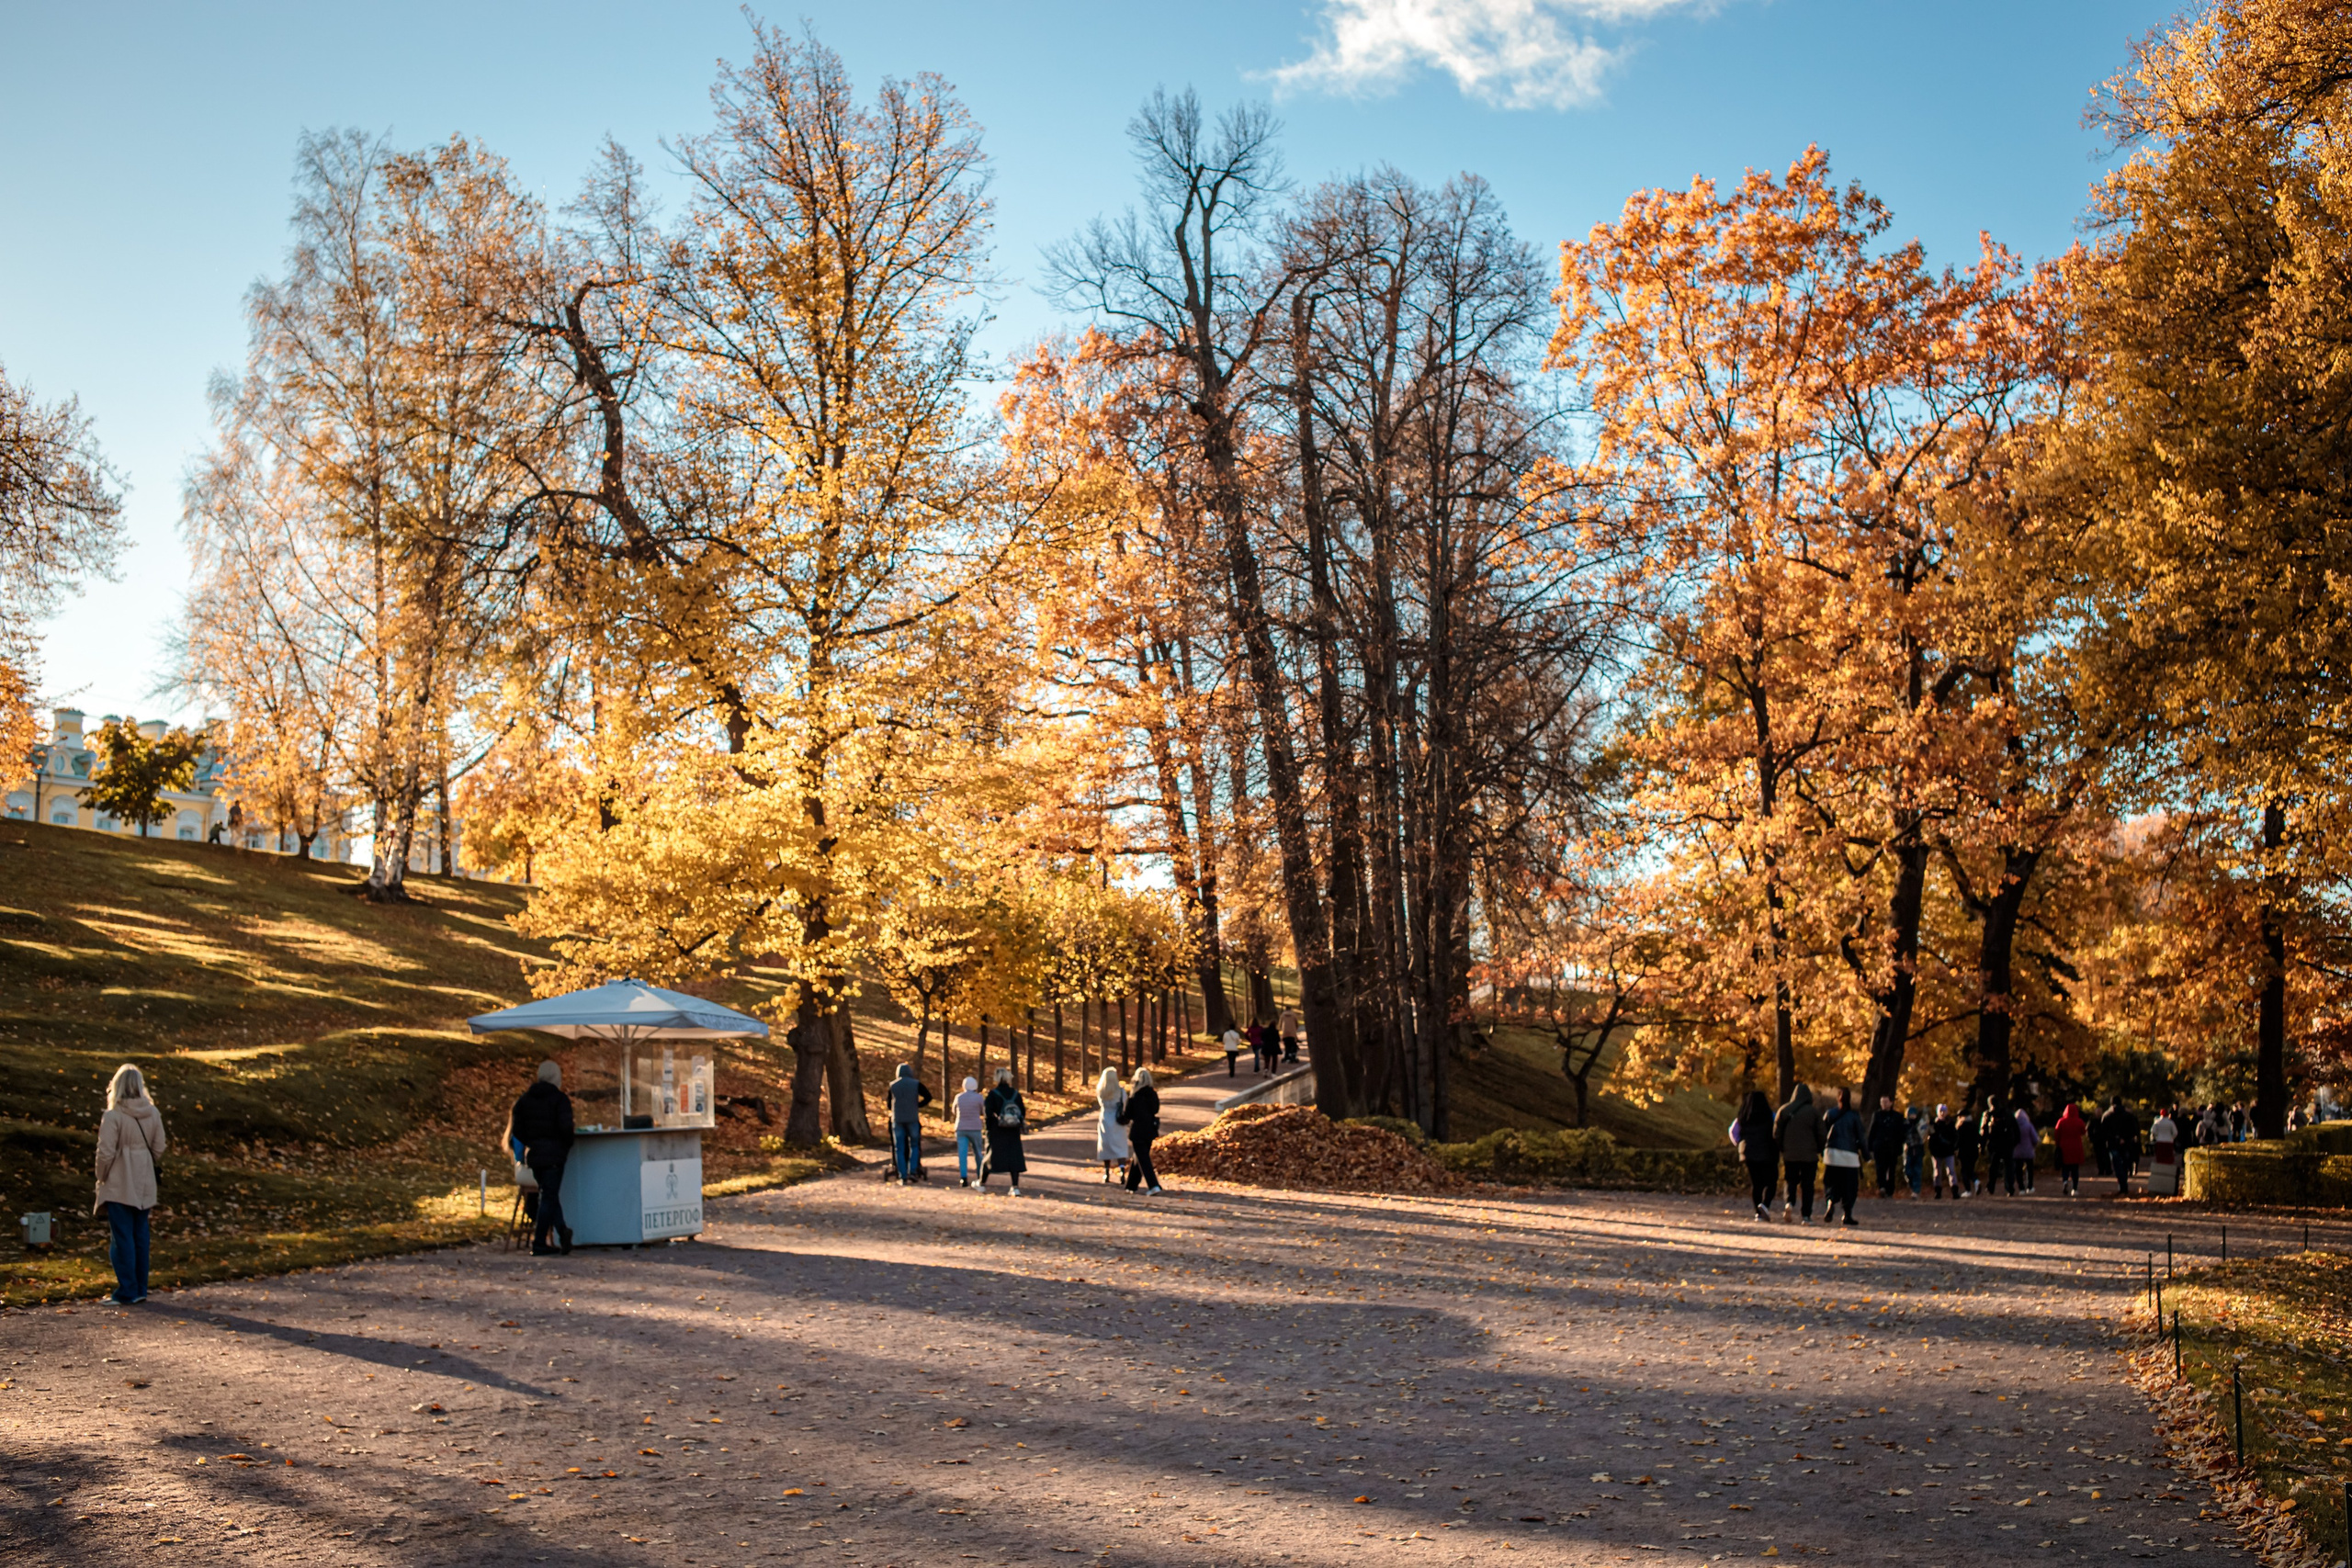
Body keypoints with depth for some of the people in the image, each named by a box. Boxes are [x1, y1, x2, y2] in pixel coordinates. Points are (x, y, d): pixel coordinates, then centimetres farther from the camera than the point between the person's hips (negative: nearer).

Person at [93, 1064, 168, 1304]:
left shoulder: (113, 1116, -14)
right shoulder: (153, 1113, 1)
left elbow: (106, 1153, -14)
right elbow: (159, 1148, 6)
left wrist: (102, 1178, 1)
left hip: (119, 1185, -5)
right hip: (144, 1185, 5)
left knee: (122, 1238, 1)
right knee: (141, 1235, 13)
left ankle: (127, 1292, 3)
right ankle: (140, 1289, 18)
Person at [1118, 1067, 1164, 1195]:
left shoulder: (1133, 1096, -15)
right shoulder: (1153, 1094, -2)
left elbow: (1126, 1114, -7)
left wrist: (1123, 1121, 14)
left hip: (1138, 1131, -6)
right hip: (1150, 1130, 6)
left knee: (1143, 1160, -3)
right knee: (1139, 1158, 18)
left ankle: (1153, 1186, -13)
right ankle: (1131, 1185, 28)